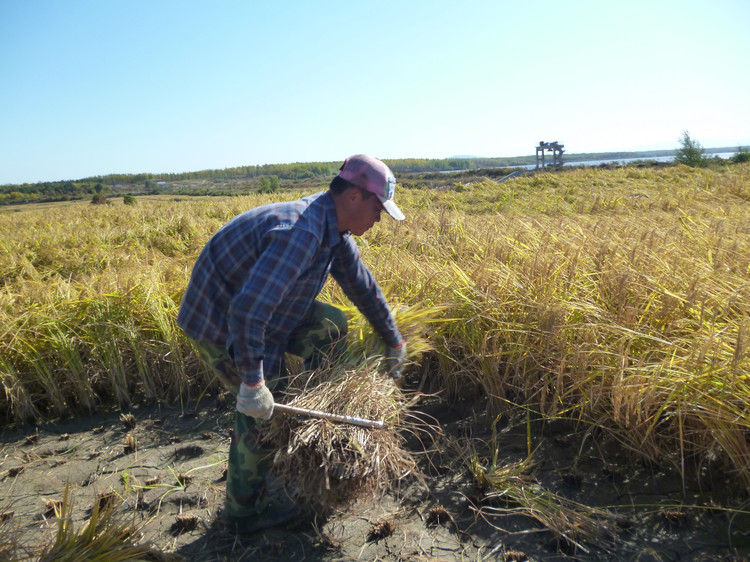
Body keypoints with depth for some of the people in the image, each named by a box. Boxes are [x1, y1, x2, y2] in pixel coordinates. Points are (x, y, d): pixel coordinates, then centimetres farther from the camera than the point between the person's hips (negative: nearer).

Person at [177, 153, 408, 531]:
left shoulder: (334, 229, -1)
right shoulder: (301, 233, -33)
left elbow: (362, 286, 11)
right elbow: (248, 309, -40)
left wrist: (394, 340, 19)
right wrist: (252, 380, -36)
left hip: (261, 307, 9)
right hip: (220, 319, -9)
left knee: (330, 327, 4)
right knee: (263, 412, -3)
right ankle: (245, 508, 19)